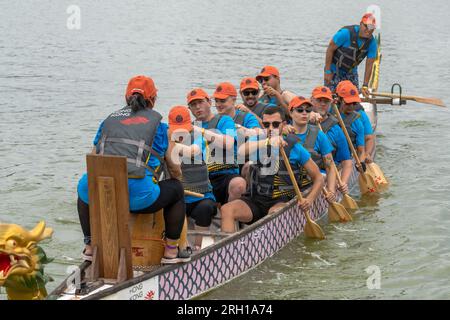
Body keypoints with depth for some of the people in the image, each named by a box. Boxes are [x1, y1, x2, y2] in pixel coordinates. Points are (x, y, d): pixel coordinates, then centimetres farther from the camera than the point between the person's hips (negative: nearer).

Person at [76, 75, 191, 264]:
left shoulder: (110, 119, 26)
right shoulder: (157, 121, 18)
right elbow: (174, 170, 25)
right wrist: (176, 175, 50)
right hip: (138, 197, -3)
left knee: (84, 187, 40)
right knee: (175, 189, 26)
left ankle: (90, 247, 37)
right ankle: (171, 251, 26)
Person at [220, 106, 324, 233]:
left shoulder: (294, 147, 2)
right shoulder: (256, 140, 8)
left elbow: (318, 178, 7)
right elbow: (241, 151, -18)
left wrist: (309, 199, -12)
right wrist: (267, 142, -31)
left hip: (282, 201, -3)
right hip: (255, 199, 3)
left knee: (274, 212, -37)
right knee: (227, 209, -24)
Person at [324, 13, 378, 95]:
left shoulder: (372, 42, -13)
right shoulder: (346, 33, -26)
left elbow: (369, 65, -10)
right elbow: (330, 49, -18)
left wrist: (365, 86, -14)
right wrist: (327, 71, -18)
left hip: (351, 72, 5)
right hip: (335, 70, -5)